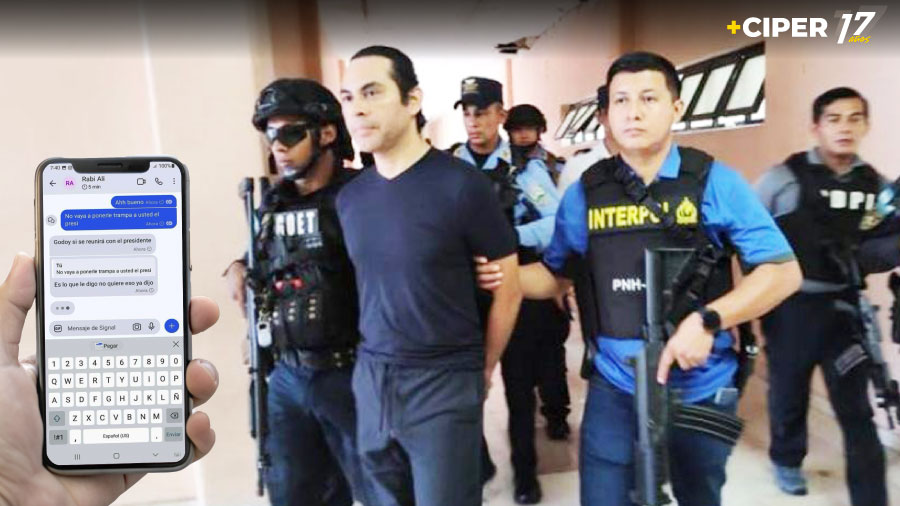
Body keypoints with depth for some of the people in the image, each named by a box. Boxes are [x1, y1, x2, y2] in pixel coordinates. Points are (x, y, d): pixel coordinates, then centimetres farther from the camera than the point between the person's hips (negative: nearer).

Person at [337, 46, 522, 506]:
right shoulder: (349, 197, 3)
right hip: (371, 379, 6)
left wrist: (482, 370, 2)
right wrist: (378, 364, 9)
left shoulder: (461, 184, -13)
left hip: (445, 382, -5)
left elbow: (508, 287, -7)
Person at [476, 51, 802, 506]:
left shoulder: (715, 183, -8)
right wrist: (504, 275, -13)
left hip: (701, 388, 0)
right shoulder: (585, 192, -3)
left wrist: (708, 320, -22)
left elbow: (783, 271, -8)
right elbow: (557, 275, 7)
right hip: (614, 388, 1)